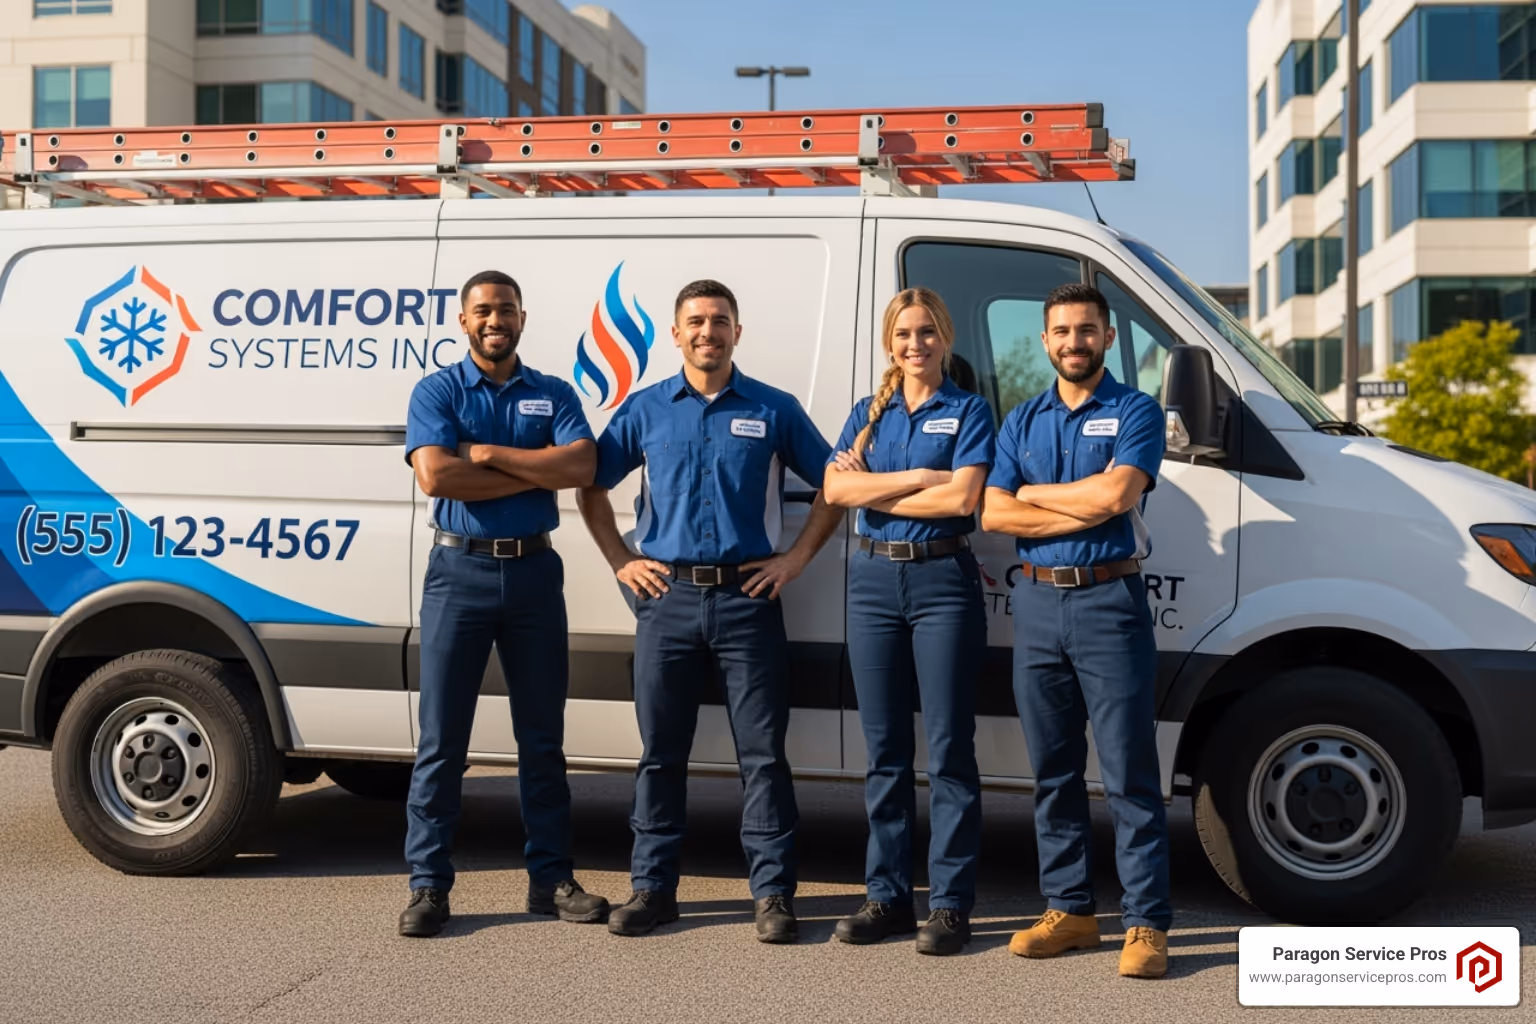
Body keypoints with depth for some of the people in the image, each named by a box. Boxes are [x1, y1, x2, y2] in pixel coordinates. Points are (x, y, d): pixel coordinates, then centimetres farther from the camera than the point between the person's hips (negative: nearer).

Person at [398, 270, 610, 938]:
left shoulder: (554, 395, 9)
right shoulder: (437, 392, 3)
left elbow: (581, 467, -9)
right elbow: (436, 476, -14)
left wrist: (487, 453, -11)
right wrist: (533, 472, -11)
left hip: (534, 570, 2)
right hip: (460, 569, -2)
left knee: (542, 735, 9)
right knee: (442, 737, 1)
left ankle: (551, 879, 18)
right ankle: (428, 885, 9)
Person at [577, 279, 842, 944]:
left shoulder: (774, 410, 5)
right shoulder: (645, 410, 9)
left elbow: (832, 487, 10)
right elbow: (592, 487, 16)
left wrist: (795, 559, 1)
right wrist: (621, 562, 6)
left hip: (748, 598, -1)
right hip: (668, 597, 2)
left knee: (763, 752, 0)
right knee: (660, 750, 7)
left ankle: (773, 892, 8)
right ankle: (652, 887, 17)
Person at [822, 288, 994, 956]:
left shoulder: (968, 411, 2)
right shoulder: (869, 413, 13)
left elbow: (963, 498, -13)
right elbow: (836, 489, -2)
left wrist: (874, 492, -6)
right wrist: (919, 476, -10)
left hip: (943, 580, -4)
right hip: (872, 580, 4)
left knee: (949, 747, -2)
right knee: (884, 749, 8)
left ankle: (950, 903, 4)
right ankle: (887, 896, 16)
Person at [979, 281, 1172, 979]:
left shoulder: (1135, 412, 1)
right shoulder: (1022, 422, 14)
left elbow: (1116, 493, -17)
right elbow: (993, 514, 1)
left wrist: (1034, 493, -3)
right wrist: (1085, 511, -9)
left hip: (1109, 602, -5)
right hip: (1037, 605, 5)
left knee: (1128, 775, -4)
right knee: (1053, 771, 10)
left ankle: (1146, 923, 1)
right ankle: (1068, 909, 21)